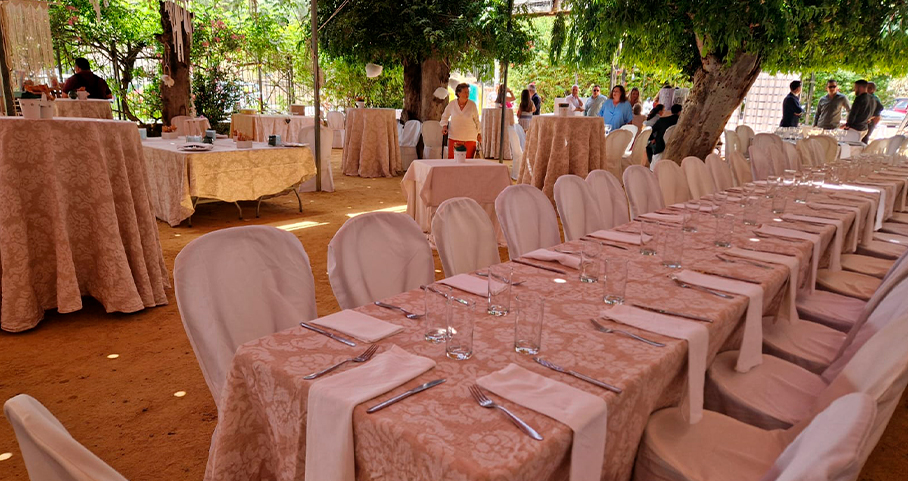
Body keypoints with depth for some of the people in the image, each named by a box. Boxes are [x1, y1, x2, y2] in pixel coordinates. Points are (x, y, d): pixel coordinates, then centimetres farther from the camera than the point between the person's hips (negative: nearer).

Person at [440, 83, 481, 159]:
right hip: (454, 137, 1)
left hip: (469, 138, 0)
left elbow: (476, 120, 11)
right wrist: (444, 126, -1)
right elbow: (445, 116, 15)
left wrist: (479, 133, 15)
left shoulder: (472, 105, -2)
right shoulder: (452, 104, -1)